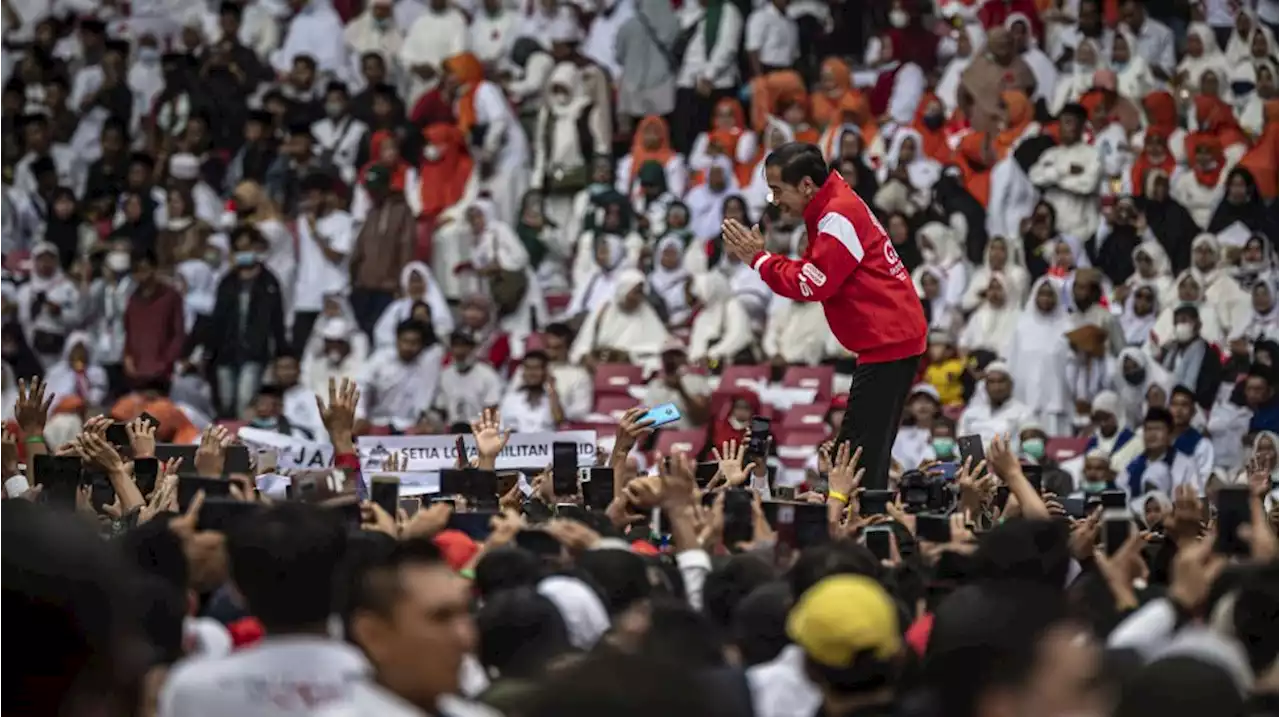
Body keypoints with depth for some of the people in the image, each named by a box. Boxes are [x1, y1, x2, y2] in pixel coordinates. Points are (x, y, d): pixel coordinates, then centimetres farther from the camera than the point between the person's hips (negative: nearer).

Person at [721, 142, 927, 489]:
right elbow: (812, 274, 13)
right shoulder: (831, 207, 16)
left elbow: (812, 285, -18)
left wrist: (758, 259, -8)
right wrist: (757, 255, 1)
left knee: (861, 453, -13)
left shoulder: (838, 217, -16)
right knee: (870, 451, 10)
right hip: (892, 338, 11)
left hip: (888, 340, -11)